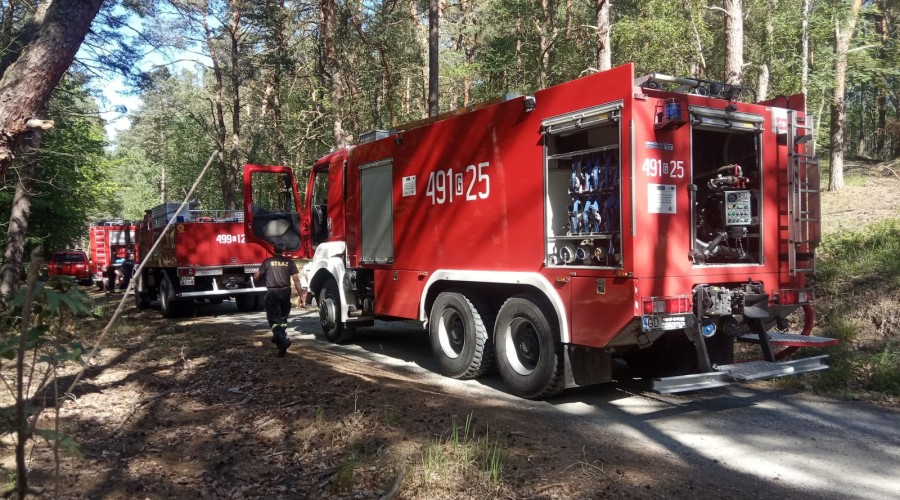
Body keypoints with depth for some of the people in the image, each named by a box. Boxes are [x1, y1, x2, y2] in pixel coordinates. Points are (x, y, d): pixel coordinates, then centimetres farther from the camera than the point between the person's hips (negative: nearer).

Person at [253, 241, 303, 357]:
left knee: (273, 318, -3)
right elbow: (296, 279, -5)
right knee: (283, 317, 22)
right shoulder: (289, 262, 1)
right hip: (285, 292, 3)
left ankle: (283, 340, -24)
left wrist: (254, 279, 28)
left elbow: (256, 277, 4)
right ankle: (278, 337, 36)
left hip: (272, 292, -3)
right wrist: (301, 294, -3)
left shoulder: (268, 261, -2)